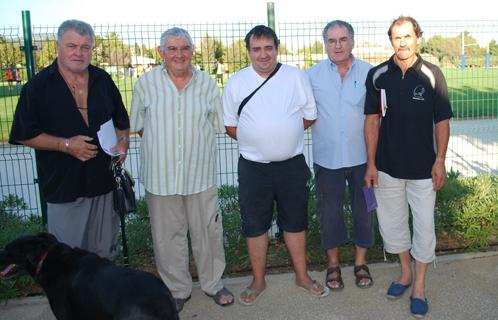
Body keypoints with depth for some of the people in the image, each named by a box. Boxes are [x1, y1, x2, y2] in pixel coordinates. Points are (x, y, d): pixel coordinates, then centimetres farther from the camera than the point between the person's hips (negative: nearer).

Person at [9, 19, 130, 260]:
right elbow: (24, 134, -5)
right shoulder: (38, 86, -6)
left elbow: (121, 120, 16)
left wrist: (123, 140, -5)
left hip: (104, 181, 3)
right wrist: (66, 145, -17)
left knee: (106, 254, 16)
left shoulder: (103, 80, 5)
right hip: (64, 185, -3)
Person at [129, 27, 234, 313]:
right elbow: (139, 126, 7)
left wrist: (194, 142, 2)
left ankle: (213, 284, 31)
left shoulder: (207, 83, 3)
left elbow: (217, 125, 9)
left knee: (207, 231, 10)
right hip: (161, 174, 0)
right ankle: (177, 290, 29)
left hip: (200, 173, 0)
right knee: (169, 235, 10)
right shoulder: (146, 83, 1)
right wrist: (162, 142, -1)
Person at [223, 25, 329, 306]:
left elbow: (310, 116, 5)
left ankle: (302, 275, 31)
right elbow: (231, 125, 5)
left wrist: (284, 135, 2)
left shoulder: (297, 77, -1)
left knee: (296, 221, 13)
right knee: (255, 224, 10)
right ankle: (258, 281, 27)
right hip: (253, 167, 0)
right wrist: (257, 142, 0)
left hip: (292, 164, 0)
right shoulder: (236, 83, -1)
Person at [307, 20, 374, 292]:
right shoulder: (313, 75, -1)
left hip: (362, 156, 1)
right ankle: (333, 263, 29)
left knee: (363, 208, 12)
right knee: (330, 211, 11)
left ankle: (360, 262, 30)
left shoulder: (369, 73, 0)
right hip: (327, 157, 0)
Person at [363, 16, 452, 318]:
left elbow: (442, 121, -1)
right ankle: (406, 272, 35)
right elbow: (372, 121, 0)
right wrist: (371, 163, -4)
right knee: (391, 222, 13)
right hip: (388, 166, 2)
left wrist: (440, 161, -7)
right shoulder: (378, 75, -2)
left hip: (423, 167, -1)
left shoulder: (432, 75, -6)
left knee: (424, 225, 6)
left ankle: (420, 285, 22)